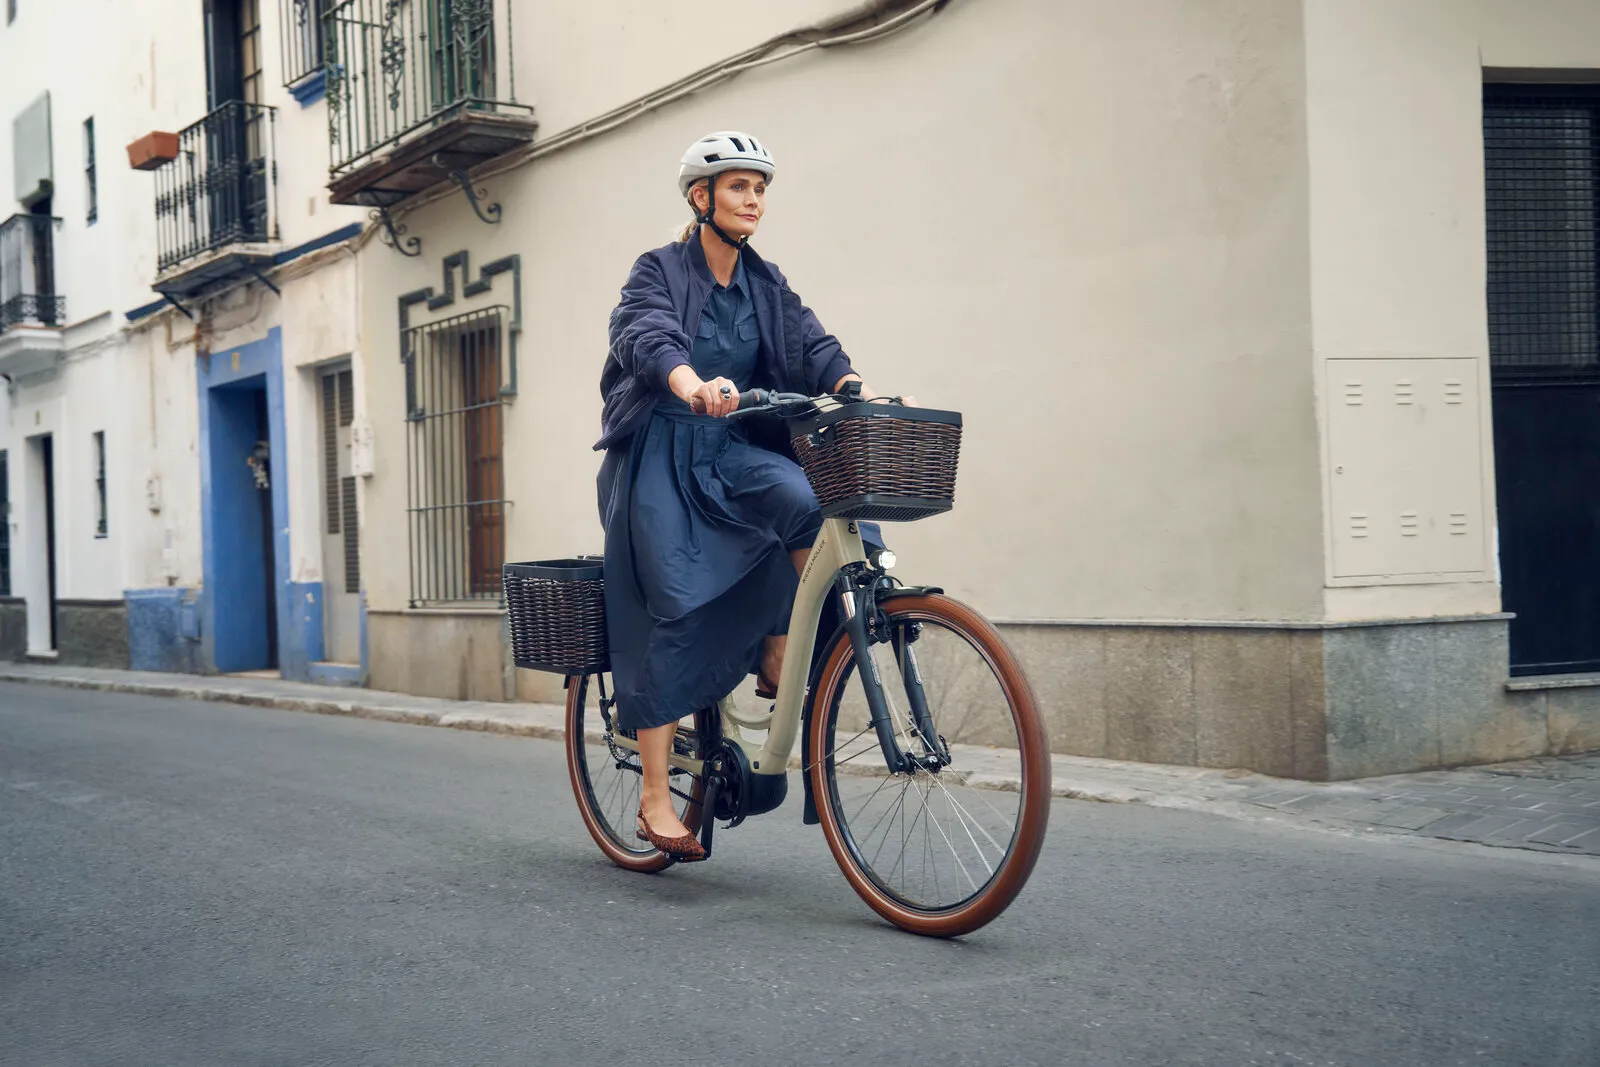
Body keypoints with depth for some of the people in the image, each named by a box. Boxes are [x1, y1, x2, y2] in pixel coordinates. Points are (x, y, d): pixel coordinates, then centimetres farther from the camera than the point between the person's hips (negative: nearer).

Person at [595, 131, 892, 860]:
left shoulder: (765, 284, 9)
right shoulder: (657, 273, -6)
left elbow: (814, 348, -3)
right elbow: (653, 341, -26)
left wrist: (866, 394, -24)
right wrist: (696, 388, -48)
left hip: (733, 451, 4)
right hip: (662, 454, -4)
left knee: (817, 506, -26)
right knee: (672, 613, -9)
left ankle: (778, 660, -8)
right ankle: (654, 801, -2)